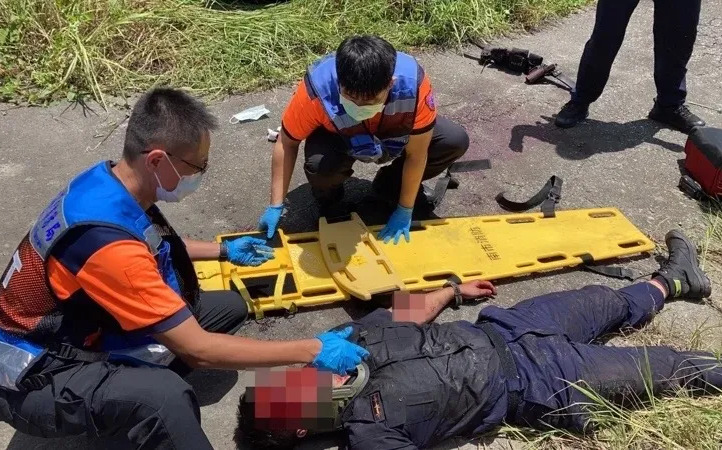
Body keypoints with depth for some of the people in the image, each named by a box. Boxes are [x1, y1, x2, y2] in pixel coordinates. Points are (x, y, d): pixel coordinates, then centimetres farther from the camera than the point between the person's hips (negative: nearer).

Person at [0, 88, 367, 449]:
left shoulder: (108, 181, -8)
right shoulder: (107, 240, -35)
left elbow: (151, 246, 18)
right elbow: (198, 349, -30)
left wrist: (222, 250, 20)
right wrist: (311, 351, -24)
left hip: (86, 331, 9)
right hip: (38, 376, -9)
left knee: (229, 308, 4)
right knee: (166, 396, -38)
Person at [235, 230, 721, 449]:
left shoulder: (350, 338, -8)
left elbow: (408, 317, 8)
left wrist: (454, 289, 19)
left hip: (497, 334, 6)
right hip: (527, 383, -6)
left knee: (608, 302, 22)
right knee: (662, 367, 5)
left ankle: (673, 281, 50)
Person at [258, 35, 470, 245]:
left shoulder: (413, 84, -38)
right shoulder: (318, 88, -39)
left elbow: (416, 154, -24)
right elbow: (286, 144, -22)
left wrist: (404, 211, -17)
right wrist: (276, 206, -21)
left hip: (393, 134, 2)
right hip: (339, 139, -2)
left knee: (456, 141, -19)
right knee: (319, 164, -35)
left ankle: (390, 187, 7)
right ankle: (329, 203, 3)